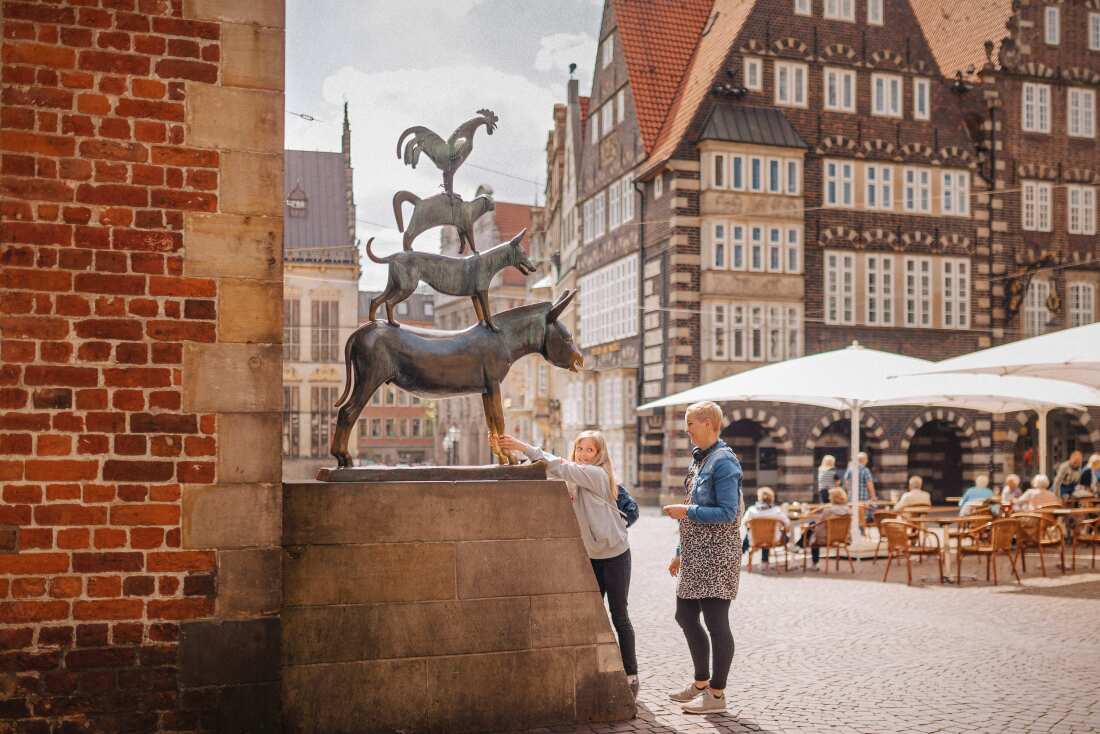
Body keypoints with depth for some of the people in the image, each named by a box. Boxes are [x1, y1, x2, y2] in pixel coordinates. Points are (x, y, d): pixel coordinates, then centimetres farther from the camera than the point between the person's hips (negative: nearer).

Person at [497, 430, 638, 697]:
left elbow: (560, 468, -26)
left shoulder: (597, 474, -16)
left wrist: (524, 447, -27)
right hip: (590, 556, 7)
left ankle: (631, 675, 13)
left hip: (614, 555, -7)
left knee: (619, 617, 2)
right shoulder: (574, 479, 8)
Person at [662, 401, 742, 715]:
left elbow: (728, 513, -19)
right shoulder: (699, 459, 14)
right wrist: (680, 553, 20)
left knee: (716, 622, -2)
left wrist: (687, 511, -18)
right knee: (685, 616, 15)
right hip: (695, 555, 10)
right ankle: (701, 682, 29)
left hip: (716, 555, -10)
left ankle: (717, 694, 8)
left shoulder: (724, 462, -14)